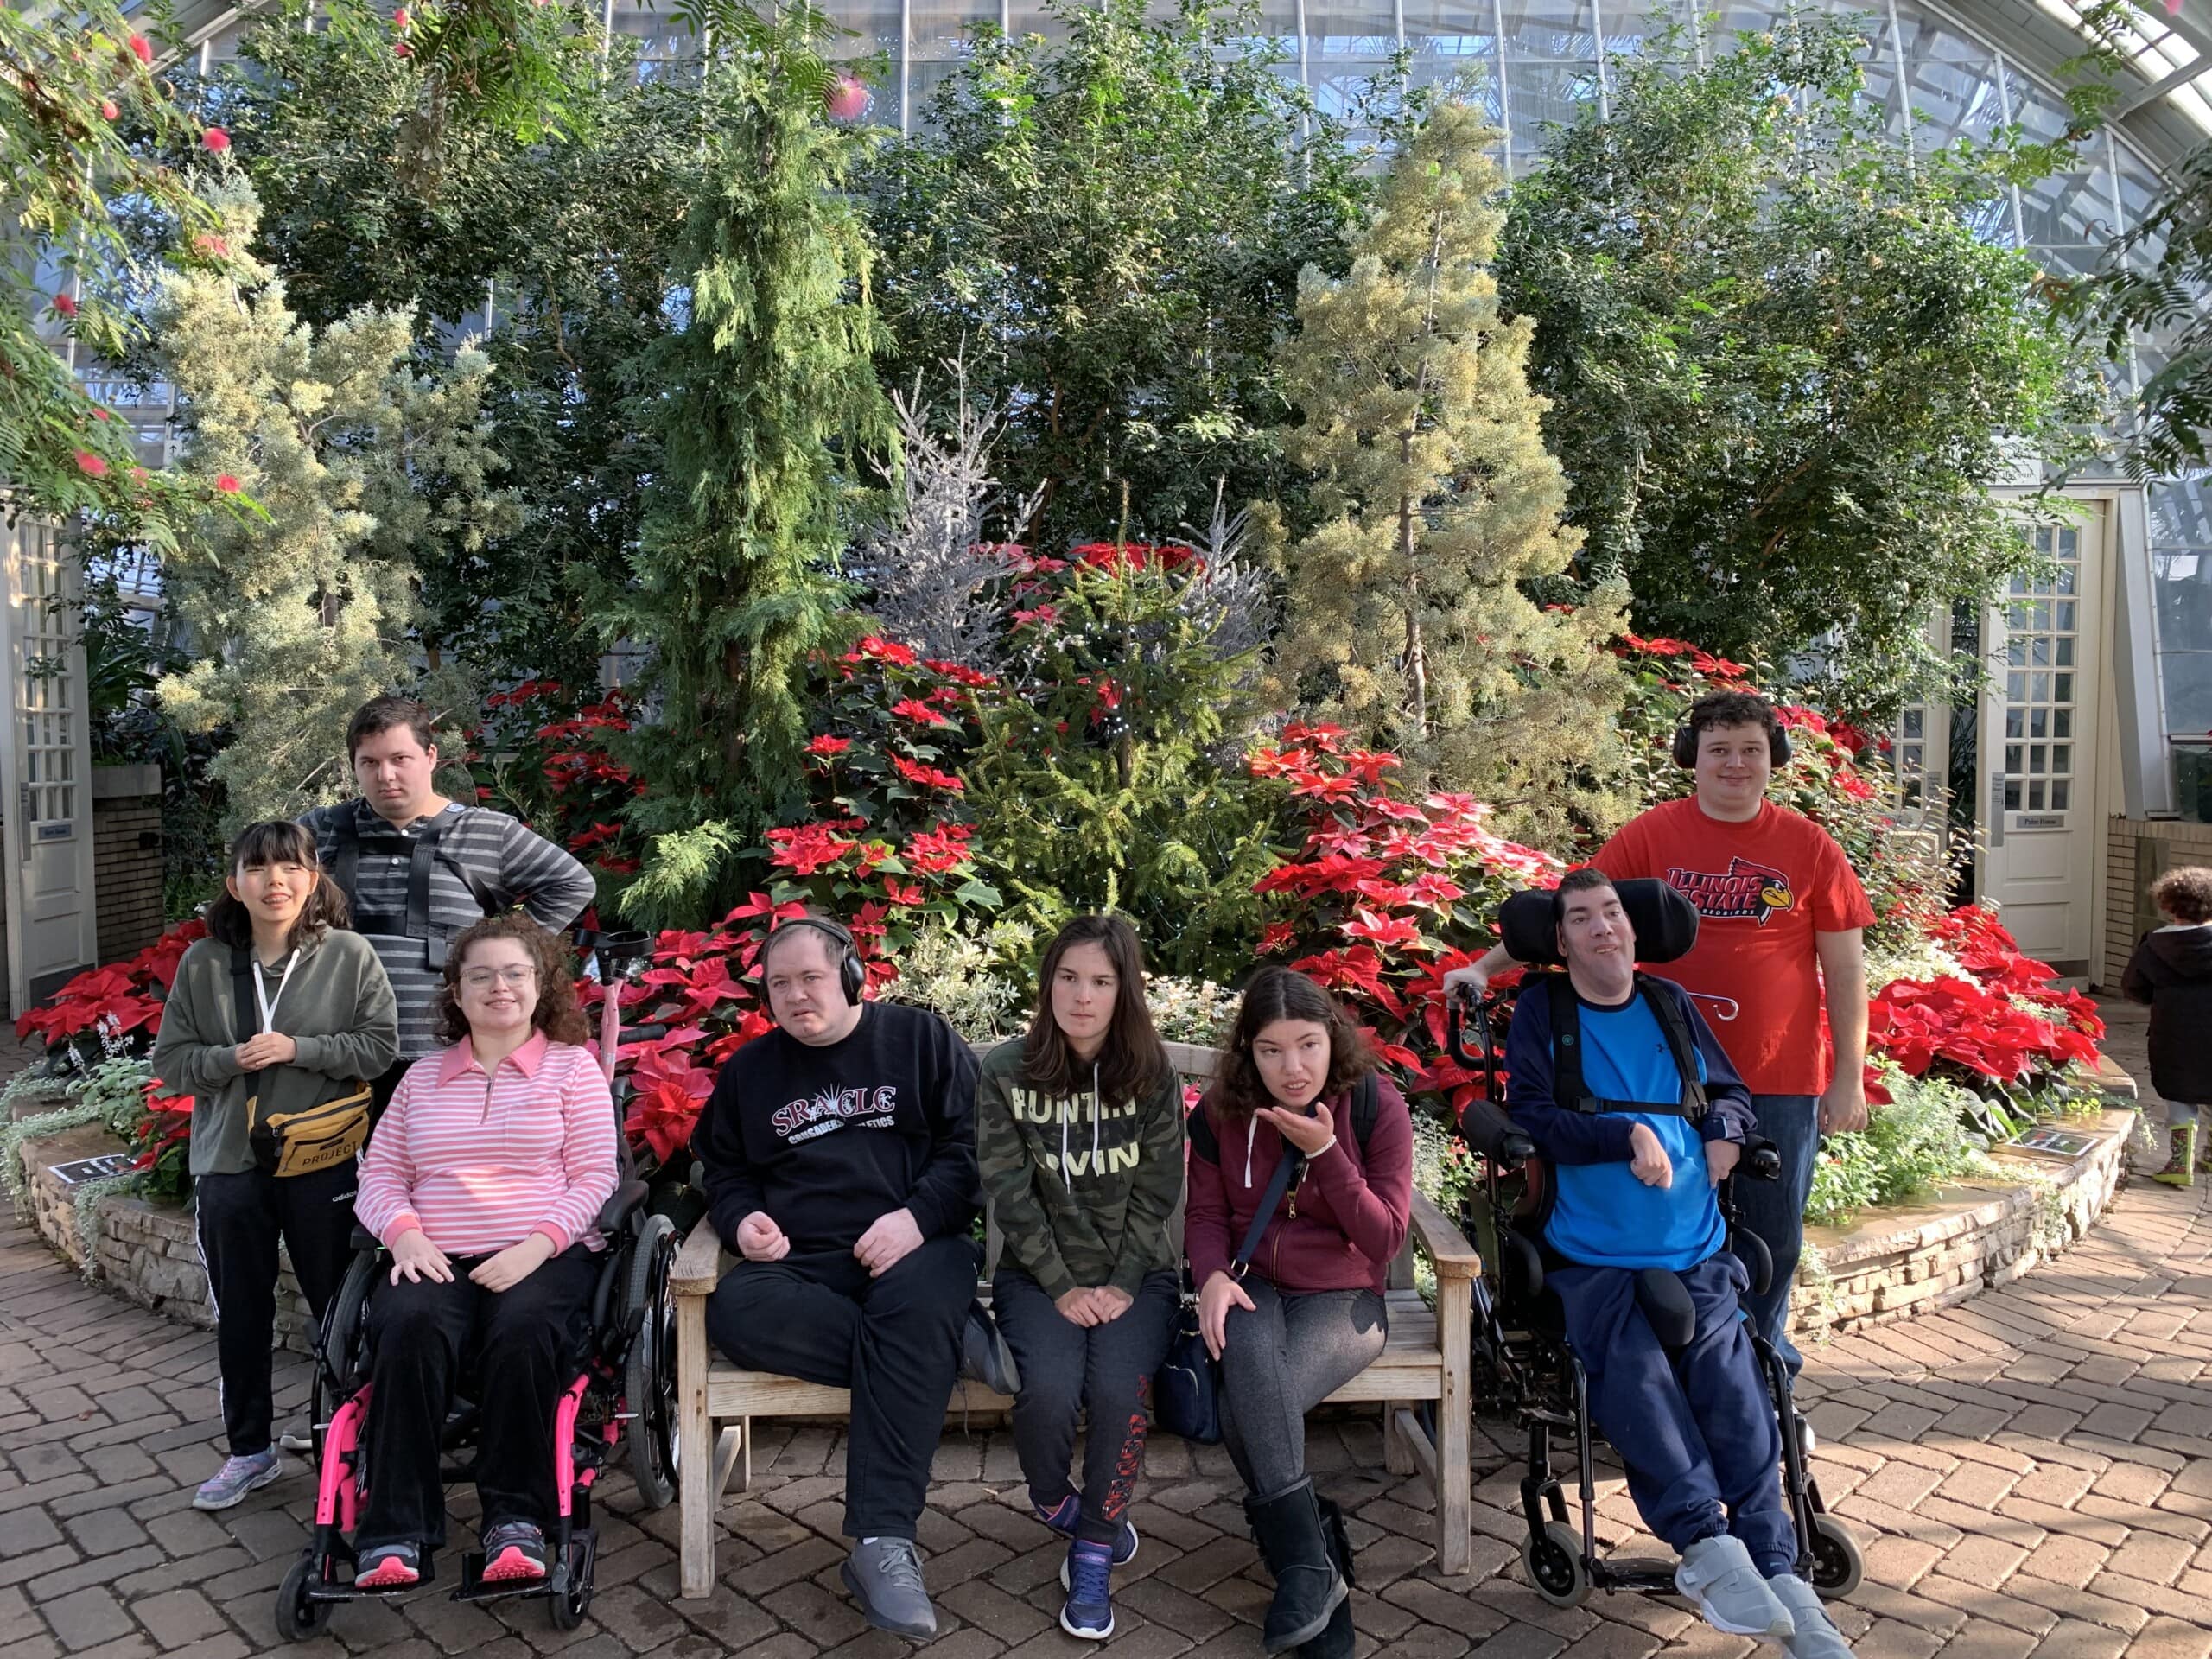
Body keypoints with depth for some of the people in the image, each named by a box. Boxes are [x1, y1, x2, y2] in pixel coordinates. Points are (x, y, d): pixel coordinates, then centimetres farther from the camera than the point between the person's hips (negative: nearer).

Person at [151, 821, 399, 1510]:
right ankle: (250, 1451, 32)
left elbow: (380, 1043, -8)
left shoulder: (348, 954, -8)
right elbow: (170, 1060, 4)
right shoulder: (202, 963, -1)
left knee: (338, 1305, 9)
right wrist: (231, 1059, -15)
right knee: (240, 1316, 15)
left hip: (321, 1162, -3)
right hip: (230, 1163, 3)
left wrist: (297, 1049, -17)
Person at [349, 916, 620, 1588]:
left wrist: (537, 1246, -14)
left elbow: (595, 1177, 2)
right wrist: (405, 1234, -7)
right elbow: (380, 1175, 15)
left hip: (545, 1254, -2)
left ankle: (516, 1517, -23)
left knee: (523, 1329, -35)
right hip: (436, 1259, 2)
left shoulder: (572, 1066, 11)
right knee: (410, 1326, -31)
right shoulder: (423, 1077, 22)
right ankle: (397, 1527, -25)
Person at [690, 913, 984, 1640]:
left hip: (913, 1251, -3)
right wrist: (742, 1217, 1)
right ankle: (934, 1349, -23)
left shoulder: (922, 1038, 7)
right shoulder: (750, 1068, 18)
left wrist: (918, 1216, -15)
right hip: (802, 1264, 3)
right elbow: (723, 1170, 25)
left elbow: (974, 1145, 2)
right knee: (734, 1310, -31)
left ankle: (882, 1542, -37)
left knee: (923, 1305, -38)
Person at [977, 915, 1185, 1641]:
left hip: (1137, 1272, 0)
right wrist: (1063, 1287, -13)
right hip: (1038, 1273, 0)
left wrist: (1122, 1285, -12)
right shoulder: (1005, 1072, -7)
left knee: (1118, 1389, -27)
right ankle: (1054, 1502, 8)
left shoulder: (1153, 1074, -4)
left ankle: (1092, 1553, -3)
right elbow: (1010, 1194, -8)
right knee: (1050, 1387, -27)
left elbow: (1157, 1194, -3)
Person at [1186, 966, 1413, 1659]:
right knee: (1249, 1354, -35)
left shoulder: (1378, 1107, -10)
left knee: (1246, 1409, -30)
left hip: (1342, 1297, -2)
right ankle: (1313, 1560, -23)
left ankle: (1303, 1561, -10)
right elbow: (1206, 1215, 3)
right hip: (1253, 1290, 2)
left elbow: (1384, 1241, -11)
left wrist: (1324, 1151, -23)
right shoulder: (1219, 1113, -3)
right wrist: (1213, 1275, -19)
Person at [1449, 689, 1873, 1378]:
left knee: (1774, 1237, 12)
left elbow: (1845, 967, 3)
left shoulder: (1810, 848, 0)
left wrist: (1849, 1076, 1)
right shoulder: (1651, 835, -2)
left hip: (1781, 1085, 1)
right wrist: (1485, 968, -14)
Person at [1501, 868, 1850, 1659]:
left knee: (1733, 1392, -18)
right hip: (1592, 1261, -3)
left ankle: (1775, 1567, -20)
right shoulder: (1540, 1011, 4)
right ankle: (1710, 1542, -28)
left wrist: (1724, 1128, 1)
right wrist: (1629, 1135, -16)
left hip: (1697, 1255, 3)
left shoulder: (1669, 1004, 16)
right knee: (1636, 1376, -28)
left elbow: (1732, 1091, 24)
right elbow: (1530, 1116, -5)